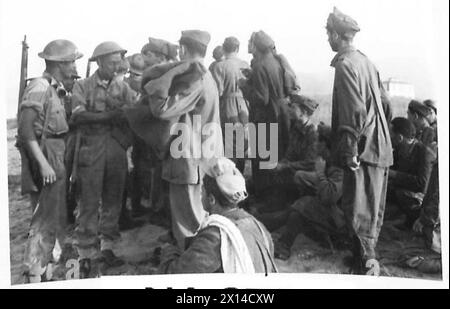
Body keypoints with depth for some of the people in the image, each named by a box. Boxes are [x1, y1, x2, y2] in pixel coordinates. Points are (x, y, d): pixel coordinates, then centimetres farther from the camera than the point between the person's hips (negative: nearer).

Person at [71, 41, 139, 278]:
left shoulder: (122, 87, 12)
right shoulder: (83, 86, 4)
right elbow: (78, 116, -12)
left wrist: (120, 109, -20)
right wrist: (109, 115, -17)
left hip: (117, 148, 3)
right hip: (92, 149, -3)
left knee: (113, 201, 9)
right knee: (90, 203, -1)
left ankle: (107, 247, 22)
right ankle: (86, 255, 8)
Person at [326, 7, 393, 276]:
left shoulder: (346, 64, -14)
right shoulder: (366, 61, 12)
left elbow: (354, 112, -21)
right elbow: (381, 101, 16)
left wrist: (350, 150, -18)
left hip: (363, 149, -9)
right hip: (380, 146, 9)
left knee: (359, 208, -1)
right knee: (372, 206, 17)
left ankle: (367, 261, 7)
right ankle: (368, 255, 31)